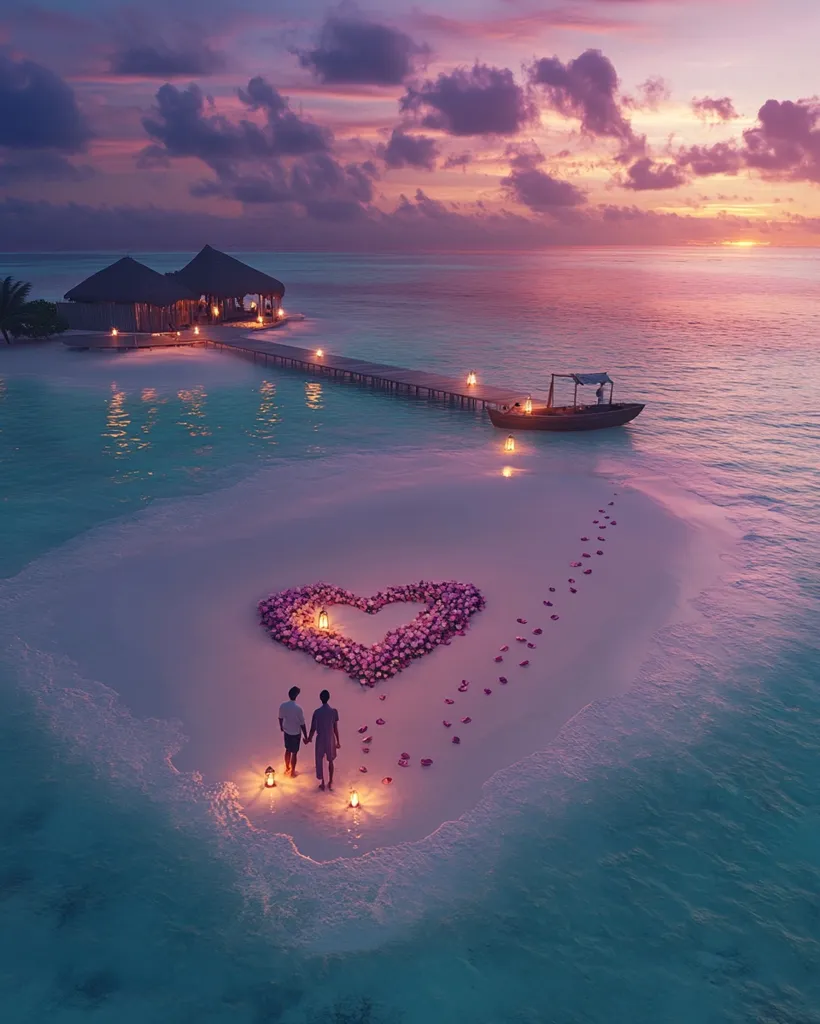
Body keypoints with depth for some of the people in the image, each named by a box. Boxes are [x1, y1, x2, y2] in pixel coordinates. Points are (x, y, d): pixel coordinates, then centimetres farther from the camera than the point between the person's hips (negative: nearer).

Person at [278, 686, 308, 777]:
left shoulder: (282, 705, -13)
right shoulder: (298, 709, -28)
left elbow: (280, 718, 4)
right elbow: (302, 724, -20)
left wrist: (281, 727, 25)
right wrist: (306, 737, -9)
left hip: (286, 731, 5)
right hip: (295, 734, -5)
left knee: (288, 750, 25)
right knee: (294, 753, 13)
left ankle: (287, 769, 42)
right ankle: (292, 772, 28)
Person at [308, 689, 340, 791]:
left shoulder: (317, 712, -16)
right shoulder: (334, 711, -14)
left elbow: (313, 728, -9)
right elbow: (336, 728, -7)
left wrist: (309, 738, 10)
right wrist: (338, 741, 5)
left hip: (320, 739, -1)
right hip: (331, 740, 1)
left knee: (319, 762, 16)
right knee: (330, 761, 20)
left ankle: (322, 783, 24)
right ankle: (330, 782, 29)